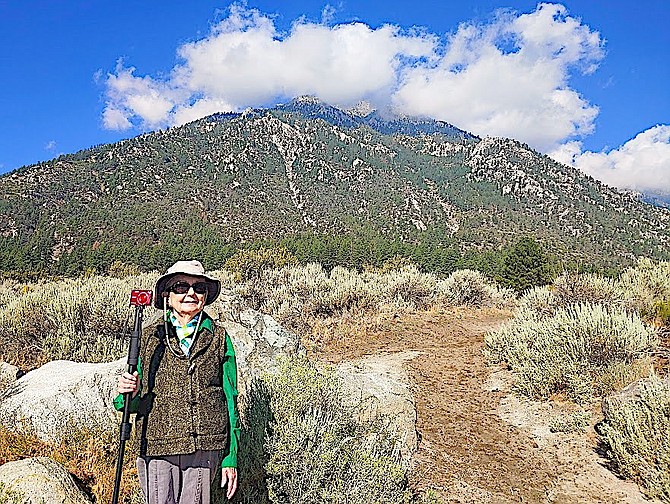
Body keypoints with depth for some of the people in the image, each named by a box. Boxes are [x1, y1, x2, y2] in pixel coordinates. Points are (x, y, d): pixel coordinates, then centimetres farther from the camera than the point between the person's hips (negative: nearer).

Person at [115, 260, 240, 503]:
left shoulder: (219, 339, 5)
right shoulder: (151, 339, 6)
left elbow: (230, 401, 7)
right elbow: (135, 404, 11)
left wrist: (231, 458, 6)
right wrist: (128, 395, -13)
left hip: (204, 449, 0)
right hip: (156, 448, 1)